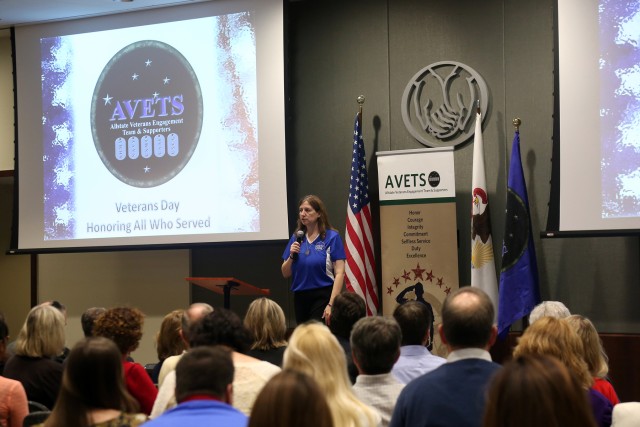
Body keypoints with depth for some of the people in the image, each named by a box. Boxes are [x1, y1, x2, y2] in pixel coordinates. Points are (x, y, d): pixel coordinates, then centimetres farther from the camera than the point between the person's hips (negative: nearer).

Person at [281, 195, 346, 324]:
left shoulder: (332, 237, -5)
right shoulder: (296, 238, 9)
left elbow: (339, 273, -9)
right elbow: (285, 274, 13)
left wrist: (331, 304, -16)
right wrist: (291, 256, -6)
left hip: (323, 296, -5)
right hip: (300, 298, 5)